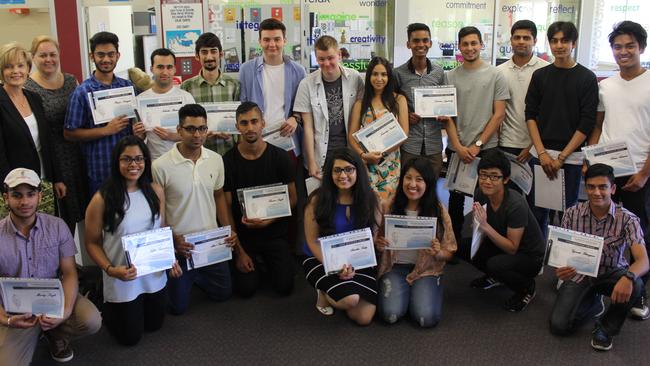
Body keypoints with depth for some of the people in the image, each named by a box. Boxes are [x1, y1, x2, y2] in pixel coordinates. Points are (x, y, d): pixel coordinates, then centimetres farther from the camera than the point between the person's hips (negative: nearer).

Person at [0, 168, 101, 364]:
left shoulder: (57, 226, -5)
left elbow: (69, 273, -6)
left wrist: (66, 310, -24)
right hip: (17, 312, 0)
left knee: (91, 321, -27)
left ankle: (55, 333, 7)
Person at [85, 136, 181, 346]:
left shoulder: (155, 191, -5)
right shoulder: (102, 199, -17)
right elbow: (92, 243, -9)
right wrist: (110, 270, -23)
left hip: (155, 275, 4)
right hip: (122, 279, -4)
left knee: (154, 326, 23)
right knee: (130, 338, 12)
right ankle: (106, 305, 40)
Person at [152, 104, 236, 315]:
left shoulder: (216, 159, -2)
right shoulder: (161, 166, -18)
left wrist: (229, 228, 0)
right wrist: (173, 239, -17)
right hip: (179, 244, -4)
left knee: (223, 293, 13)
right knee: (178, 306, 5)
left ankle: (194, 276, 40)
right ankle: (184, 279, 36)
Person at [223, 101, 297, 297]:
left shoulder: (280, 157, -6)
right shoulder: (228, 161, -8)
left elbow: (292, 199, -1)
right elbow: (226, 208, -6)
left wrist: (269, 220, -19)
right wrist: (239, 251, -9)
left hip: (274, 232, 1)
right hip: (242, 235, 0)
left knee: (284, 287, -7)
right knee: (246, 289, -8)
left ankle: (268, 262, 25)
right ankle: (255, 263, 24)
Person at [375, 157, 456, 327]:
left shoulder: (438, 211, -4)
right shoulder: (390, 207, -2)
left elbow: (449, 253, 2)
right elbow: (378, 242, 9)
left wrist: (437, 253, -21)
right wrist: (378, 245, -15)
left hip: (426, 269, 0)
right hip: (395, 267, 0)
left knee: (427, 318, -23)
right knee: (390, 314, -24)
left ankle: (419, 292, 10)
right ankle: (401, 293, 10)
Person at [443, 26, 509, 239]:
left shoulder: (495, 76, 0)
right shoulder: (450, 77, 6)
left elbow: (499, 114, -4)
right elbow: (447, 116, 4)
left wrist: (477, 145, -9)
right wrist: (458, 147, -7)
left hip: (487, 149, -2)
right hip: (456, 149, 2)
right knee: (456, 198, 11)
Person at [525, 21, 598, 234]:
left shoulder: (587, 78, 0)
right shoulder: (540, 75, 8)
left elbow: (587, 123, -4)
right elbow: (530, 115, 5)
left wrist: (562, 157, -10)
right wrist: (542, 153, -6)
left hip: (571, 157, -2)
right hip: (540, 154, 2)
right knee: (537, 212, 6)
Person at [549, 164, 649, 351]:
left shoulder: (627, 219, -17)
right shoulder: (571, 214, -12)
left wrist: (629, 277, -51)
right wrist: (560, 268, -30)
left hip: (611, 274, -1)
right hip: (579, 274, 1)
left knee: (635, 285, -35)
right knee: (559, 326, -15)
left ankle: (606, 327, -5)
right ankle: (593, 303, 20)